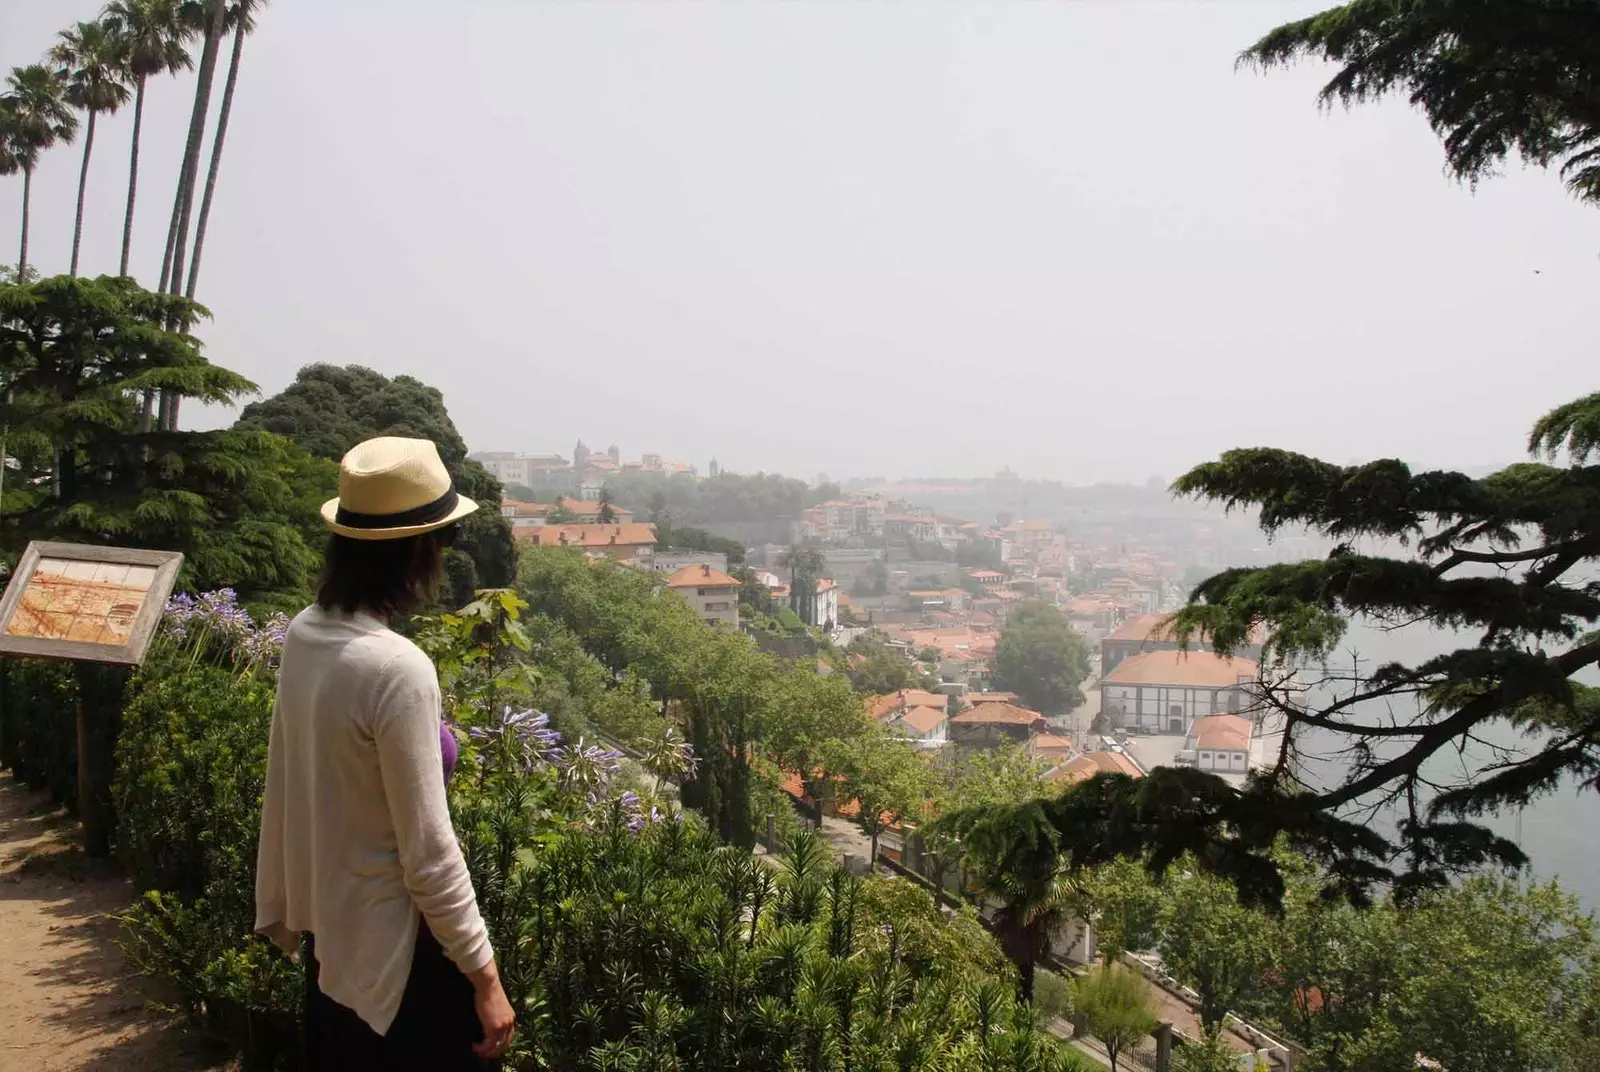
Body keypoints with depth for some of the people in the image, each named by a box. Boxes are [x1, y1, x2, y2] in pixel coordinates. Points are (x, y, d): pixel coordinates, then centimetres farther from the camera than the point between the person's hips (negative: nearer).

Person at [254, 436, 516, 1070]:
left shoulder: (304, 636, -4)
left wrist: (283, 910, 19)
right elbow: (428, 855, -23)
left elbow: (286, 786, 8)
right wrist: (483, 975, -13)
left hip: (327, 925, 8)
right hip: (393, 945, -8)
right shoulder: (398, 669, -27)